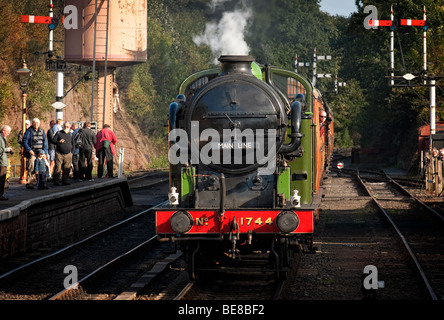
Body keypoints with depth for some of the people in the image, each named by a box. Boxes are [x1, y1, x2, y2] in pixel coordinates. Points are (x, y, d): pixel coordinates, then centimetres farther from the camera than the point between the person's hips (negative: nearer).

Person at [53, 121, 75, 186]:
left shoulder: (70, 134, 14)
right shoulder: (59, 133, 4)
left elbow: (73, 144, 21)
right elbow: (53, 141, 1)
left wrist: (71, 152, 11)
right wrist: (59, 142, -18)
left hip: (68, 154, 3)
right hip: (59, 154, -3)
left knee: (67, 168, 0)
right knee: (58, 168, -7)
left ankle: (64, 181, 8)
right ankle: (56, 181, 2)